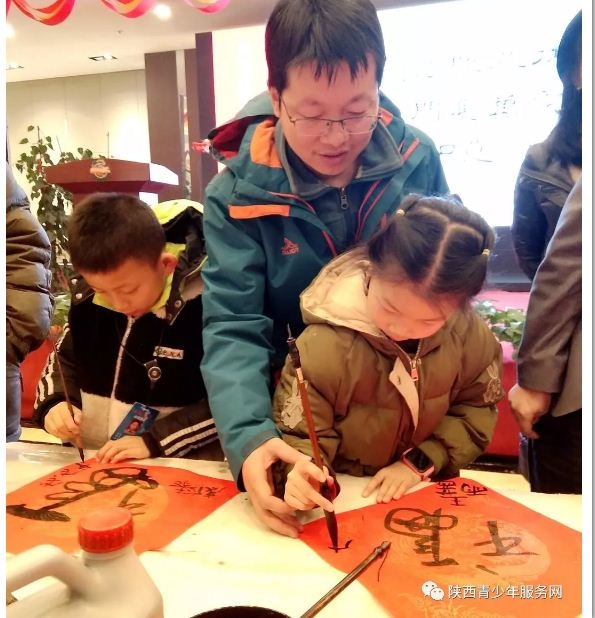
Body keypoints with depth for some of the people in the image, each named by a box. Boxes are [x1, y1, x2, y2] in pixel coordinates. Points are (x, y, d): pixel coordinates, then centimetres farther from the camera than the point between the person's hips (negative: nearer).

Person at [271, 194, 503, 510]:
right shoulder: (323, 345, -23)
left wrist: (421, 462, -8)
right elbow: (299, 436, -13)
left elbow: (477, 410, 3)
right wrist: (300, 472, -34)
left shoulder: (471, 336, -11)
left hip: (429, 494, 4)